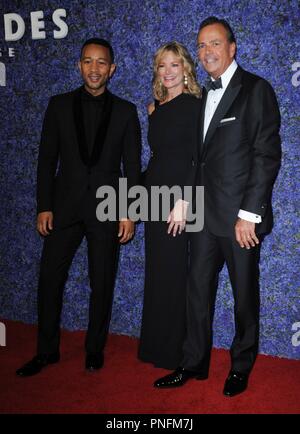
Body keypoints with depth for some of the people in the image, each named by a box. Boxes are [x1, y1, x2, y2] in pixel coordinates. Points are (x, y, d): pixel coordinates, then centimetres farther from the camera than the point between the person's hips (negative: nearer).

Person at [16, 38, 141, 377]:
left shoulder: (125, 111, 5)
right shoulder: (59, 105, 6)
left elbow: (132, 165, 3)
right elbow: (47, 159, 4)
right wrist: (44, 206, -3)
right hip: (65, 205, 1)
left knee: (102, 283, 7)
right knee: (49, 278, 2)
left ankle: (95, 349, 24)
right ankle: (47, 351, 19)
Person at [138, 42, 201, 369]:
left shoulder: (193, 106, -7)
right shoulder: (156, 109, 14)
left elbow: (199, 159, -15)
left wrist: (183, 202, -19)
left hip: (177, 197, -7)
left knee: (171, 273, 0)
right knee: (156, 272, 12)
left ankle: (172, 351, 15)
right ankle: (154, 346, 25)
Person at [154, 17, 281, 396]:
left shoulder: (256, 89, -7)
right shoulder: (204, 94, 15)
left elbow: (267, 155, -13)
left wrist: (249, 214, -17)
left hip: (240, 216, -6)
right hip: (205, 212, 6)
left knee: (245, 294, 8)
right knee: (198, 289, 10)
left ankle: (241, 367, 26)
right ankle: (194, 363, 25)